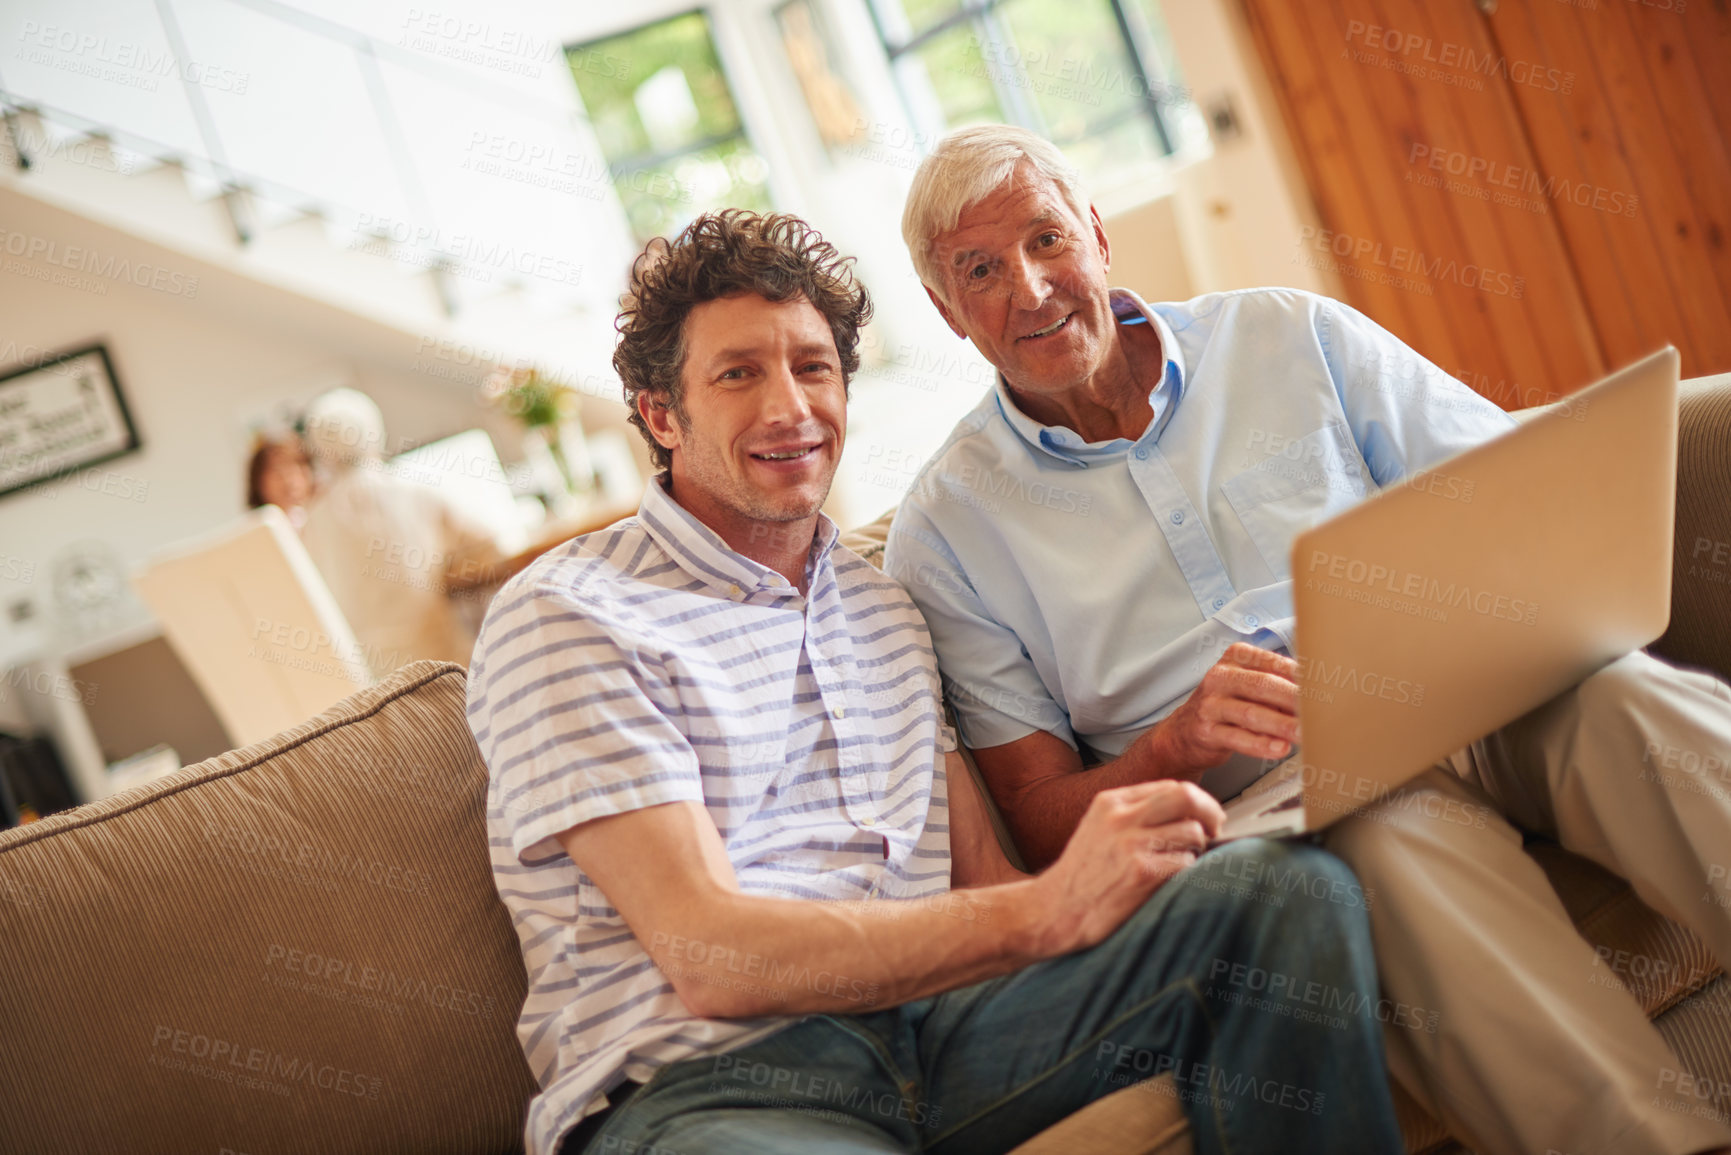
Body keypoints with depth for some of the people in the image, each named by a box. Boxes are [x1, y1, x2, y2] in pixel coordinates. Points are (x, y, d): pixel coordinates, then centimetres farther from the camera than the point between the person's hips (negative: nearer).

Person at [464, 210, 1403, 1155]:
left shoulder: (883, 605, 21)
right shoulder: (565, 617, -3)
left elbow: (977, 880, 15)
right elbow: (707, 960, -13)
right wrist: (1045, 912, -21)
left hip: (924, 1021, 7)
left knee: (1288, 890, -16)